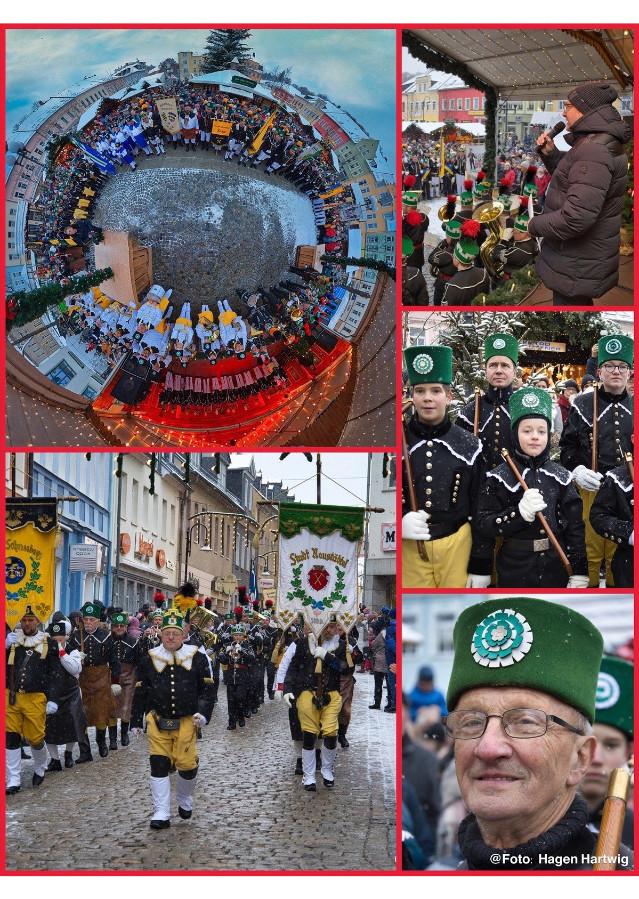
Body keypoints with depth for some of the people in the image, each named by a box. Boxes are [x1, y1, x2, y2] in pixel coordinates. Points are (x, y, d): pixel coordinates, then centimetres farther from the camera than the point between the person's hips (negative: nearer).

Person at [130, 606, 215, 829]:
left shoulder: (197, 657, 1)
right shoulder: (149, 660, 4)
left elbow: (207, 688, 4)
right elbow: (140, 693, 10)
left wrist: (203, 712, -10)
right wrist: (136, 722, 11)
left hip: (186, 721, -1)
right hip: (158, 721, 1)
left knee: (187, 764, -2)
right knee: (159, 765, -5)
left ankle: (185, 800, 28)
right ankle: (161, 813, 0)